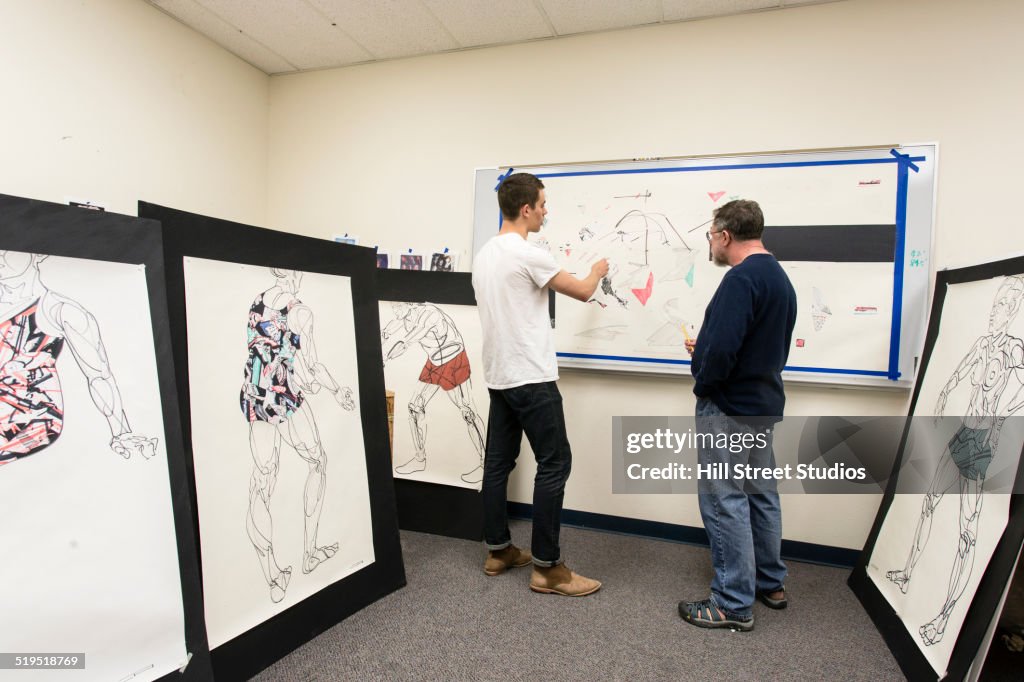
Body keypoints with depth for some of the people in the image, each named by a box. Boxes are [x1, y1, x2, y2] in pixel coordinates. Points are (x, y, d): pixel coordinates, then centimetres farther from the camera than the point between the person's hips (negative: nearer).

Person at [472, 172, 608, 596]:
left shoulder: (484, 255, 13)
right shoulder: (527, 255, -16)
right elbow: (582, 292, -7)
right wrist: (597, 272, 17)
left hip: (498, 375, 10)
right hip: (530, 378, -10)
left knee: (499, 461, 14)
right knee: (554, 463, -2)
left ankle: (498, 551, 26)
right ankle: (546, 568, 5)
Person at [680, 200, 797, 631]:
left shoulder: (742, 278, -20)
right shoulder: (779, 277, 12)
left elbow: (721, 347, -29)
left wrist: (703, 383, -10)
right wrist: (705, 353, 14)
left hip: (729, 407, -10)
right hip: (764, 403, 10)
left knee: (725, 501, 0)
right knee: (760, 494, 20)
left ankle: (735, 604, 11)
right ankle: (770, 583, 35)